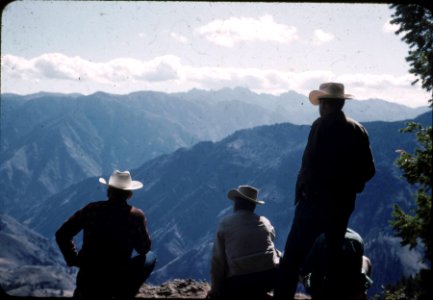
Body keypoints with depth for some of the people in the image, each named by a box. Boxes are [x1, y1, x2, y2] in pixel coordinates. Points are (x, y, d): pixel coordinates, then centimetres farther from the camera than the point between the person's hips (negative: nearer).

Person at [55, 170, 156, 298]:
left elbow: (61, 235, 2)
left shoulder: (91, 209, -1)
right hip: (116, 285, -5)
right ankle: (124, 295, 17)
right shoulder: (136, 215, -8)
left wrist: (74, 260, 11)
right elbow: (144, 249, 6)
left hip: (86, 282, 5)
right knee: (150, 257, 19)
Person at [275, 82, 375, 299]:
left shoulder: (321, 126, -12)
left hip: (316, 200, -6)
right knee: (335, 256, 16)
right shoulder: (358, 131, 5)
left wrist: (301, 190, -6)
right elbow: (368, 170, 7)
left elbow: (310, 165, -19)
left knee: (293, 256, -3)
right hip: (343, 204, 6)